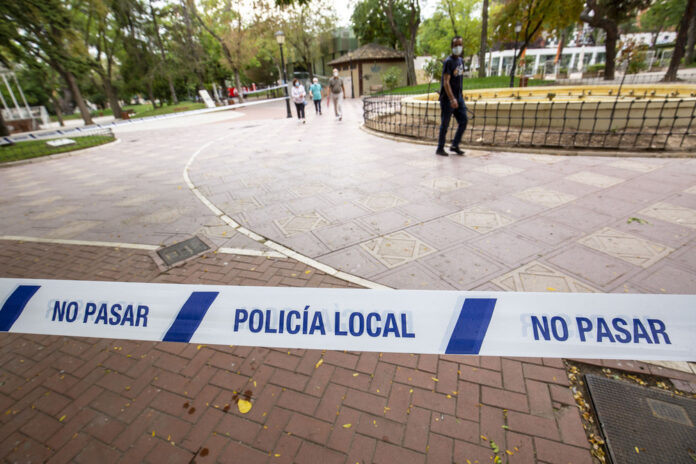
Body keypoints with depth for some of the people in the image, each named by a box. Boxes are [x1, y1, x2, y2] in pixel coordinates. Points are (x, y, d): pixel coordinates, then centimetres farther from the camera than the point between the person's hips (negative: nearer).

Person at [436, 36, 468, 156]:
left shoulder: (461, 60, 14)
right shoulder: (448, 62, -11)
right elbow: (446, 82, -19)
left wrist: (459, 97, 15)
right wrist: (452, 99, -26)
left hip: (459, 97, 8)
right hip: (448, 98, -7)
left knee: (463, 121, 3)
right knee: (445, 124, -2)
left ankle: (455, 145, 14)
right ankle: (440, 149, 9)